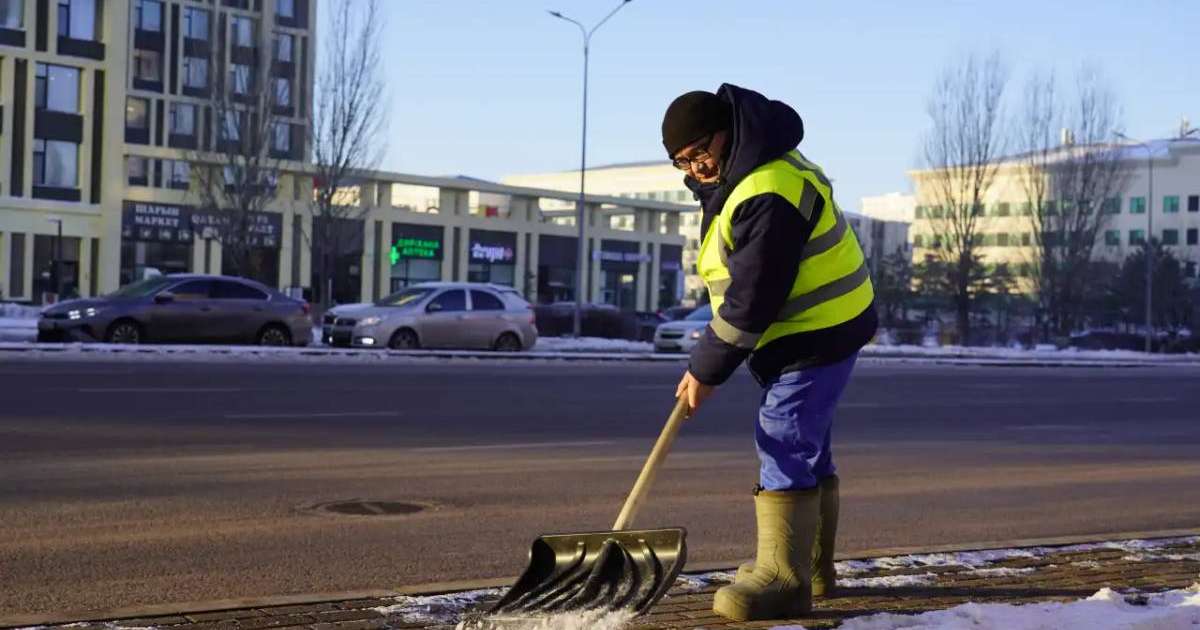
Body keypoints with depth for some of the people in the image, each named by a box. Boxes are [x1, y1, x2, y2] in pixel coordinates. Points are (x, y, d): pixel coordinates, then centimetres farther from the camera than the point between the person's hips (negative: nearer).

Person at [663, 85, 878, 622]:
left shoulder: (768, 195, -26)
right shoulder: (739, 177, 10)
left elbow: (750, 300, -25)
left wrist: (706, 369, -19)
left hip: (814, 336, -11)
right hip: (809, 331, 11)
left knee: (785, 446, -13)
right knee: (806, 447, 17)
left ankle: (783, 579, -11)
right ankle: (812, 566, 28)